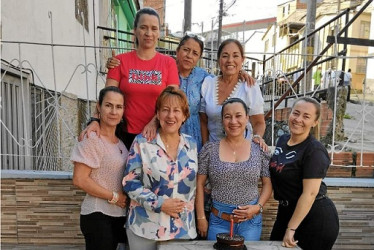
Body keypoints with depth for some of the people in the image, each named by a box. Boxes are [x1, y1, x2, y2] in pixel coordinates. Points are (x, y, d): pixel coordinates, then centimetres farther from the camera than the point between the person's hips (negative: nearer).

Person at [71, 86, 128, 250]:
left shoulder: (120, 141, 8)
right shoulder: (92, 139, -15)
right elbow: (79, 180, -19)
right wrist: (114, 197, -15)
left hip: (118, 214, 7)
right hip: (98, 216, -7)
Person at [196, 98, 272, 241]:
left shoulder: (259, 150, 0)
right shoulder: (209, 149, -4)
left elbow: (267, 184, 6)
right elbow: (200, 185, 0)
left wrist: (258, 207, -9)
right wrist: (201, 218, -2)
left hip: (251, 222, 1)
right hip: (219, 222, -1)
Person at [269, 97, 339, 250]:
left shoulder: (315, 151, -20)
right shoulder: (282, 140, 3)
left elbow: (310, 193, -23)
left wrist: (291, 228, -21)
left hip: (315, 218, -7)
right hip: (286, 211, 8)